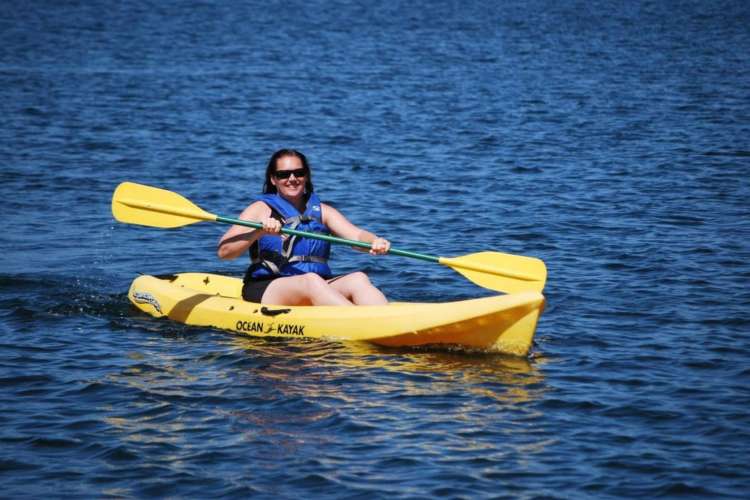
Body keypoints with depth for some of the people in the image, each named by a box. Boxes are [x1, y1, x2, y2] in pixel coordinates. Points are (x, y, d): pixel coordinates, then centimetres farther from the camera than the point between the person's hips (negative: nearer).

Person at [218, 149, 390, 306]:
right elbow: (223, 251, -2)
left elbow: (357, 235, 2)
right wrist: (259, 231, -18)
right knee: (311, 280, -34)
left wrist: (375, 241, -22)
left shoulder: (322, 211, 19)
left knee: (358, 279, -25)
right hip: (265, 289, -3)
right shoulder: (260, 209, 9)